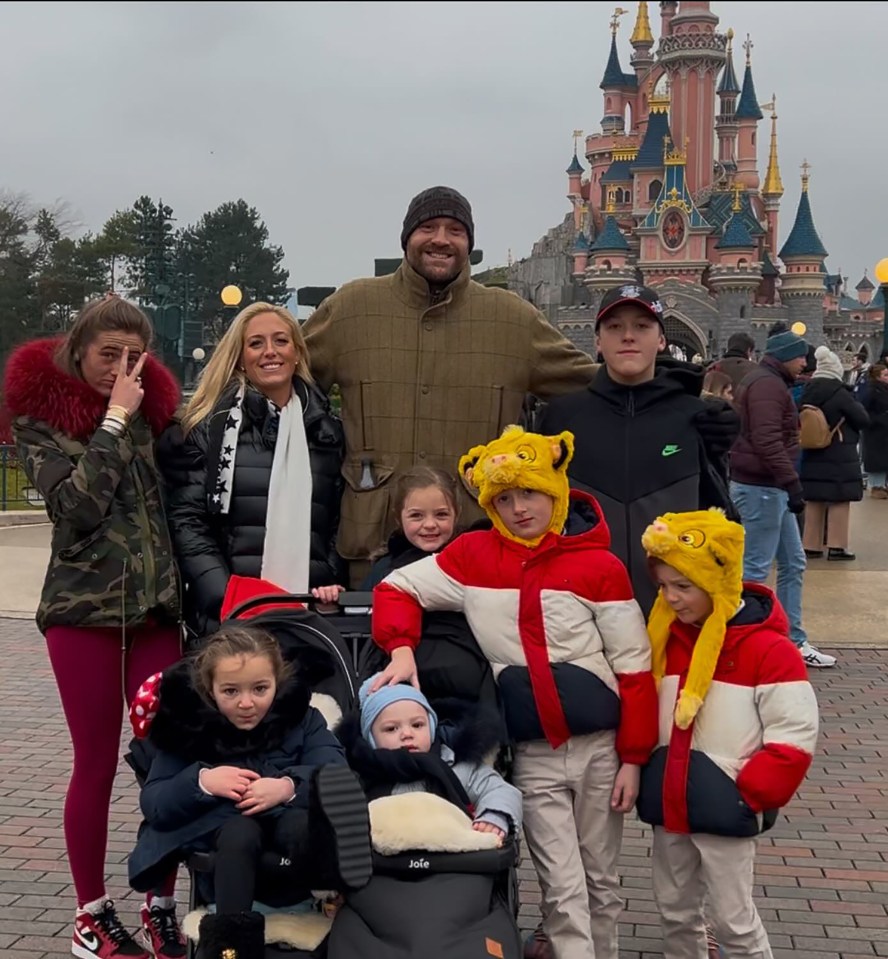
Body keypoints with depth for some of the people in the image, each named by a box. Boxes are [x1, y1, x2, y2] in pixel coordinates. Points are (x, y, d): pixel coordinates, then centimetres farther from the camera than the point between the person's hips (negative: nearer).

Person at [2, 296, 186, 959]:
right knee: (97, 764, 3)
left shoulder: (152, 408, 10)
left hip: (158, 607, 3)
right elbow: (77, 505, -16)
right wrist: (114, 420, -13)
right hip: (83, 609, -3)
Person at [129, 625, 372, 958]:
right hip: (221, 824, -1)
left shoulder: (300, 716, 3)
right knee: (240, 834, -37)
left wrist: (290, 787, -30)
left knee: (304, 827, -34)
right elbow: (152, 804, -3)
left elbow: (336, 778, -10)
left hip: (287, 814, 1)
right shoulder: (186, 724, -1)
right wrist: (201, 782, -22)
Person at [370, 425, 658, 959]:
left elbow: (634, 668, -4)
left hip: (599, 746, 0)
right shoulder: (474, 556, -3)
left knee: (601, 881, 15)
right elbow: (397, 588, 4)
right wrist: (401, 649, -15)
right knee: (563, 889, 1)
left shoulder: (600, 566, -7)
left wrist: (633, 757, -5)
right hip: (533, 755, 0)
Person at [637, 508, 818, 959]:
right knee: (674, 910, 18)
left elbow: (794, 738, -15)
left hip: (725, 810, -6)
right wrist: (643, 772, 7)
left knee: (732, 918, 4)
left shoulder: (769, 649, -16)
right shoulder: (667, 636, 4)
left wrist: (749, 795, -16)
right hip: (669, 804, 6)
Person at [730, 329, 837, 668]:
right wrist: (792, 482, -27)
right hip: (760, 487, -11)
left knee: (793, 564, 14)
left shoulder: (770, 383, 19)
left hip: (770, 486, 11)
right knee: (756, 568, -6)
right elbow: (767, 441, -25)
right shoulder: (767, 384, -14)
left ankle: (794, 642, 20)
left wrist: (787, 483, 16)